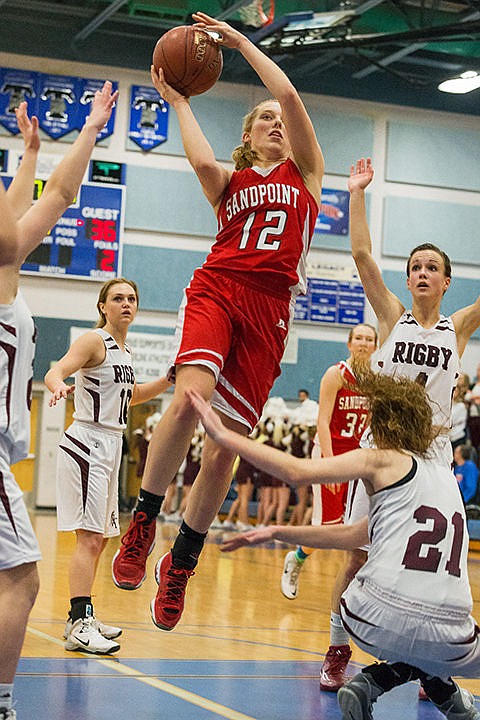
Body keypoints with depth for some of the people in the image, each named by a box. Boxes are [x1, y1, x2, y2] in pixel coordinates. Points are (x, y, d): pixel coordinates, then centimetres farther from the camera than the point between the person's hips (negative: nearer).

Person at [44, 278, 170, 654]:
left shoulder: (124, 350, 14)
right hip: (87, 444, -9)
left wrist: (169, 380, 17)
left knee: (100, 538, 14)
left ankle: (81, 617, 23)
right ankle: (80, 627, -17)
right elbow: (54, 372, -26)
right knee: (89, 537, -15)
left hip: (110, 447, 9)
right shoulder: (94, 341, -10)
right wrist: (59, 385, -50)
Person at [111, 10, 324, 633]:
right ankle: (143, 520, -13)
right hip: (218, 287, 0)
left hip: (269, 309, 1)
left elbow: (290, 95, 8)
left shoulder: (304, 171, 21)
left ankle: (180, 564, 15)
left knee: (225, 447, -3)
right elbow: (203, 162, -4)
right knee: (191, 396, -31)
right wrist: (177, 100, 9)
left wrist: (240, 39, 15)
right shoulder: (229, 181, 21)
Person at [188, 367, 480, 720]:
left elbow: (297, 472, -10)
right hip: (448, 643, 3)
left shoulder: (383, 461, 3)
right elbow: (354, 535, 23)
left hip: (373, 623, -3)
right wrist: (277, 532, 26)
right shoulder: (443, 474, 22)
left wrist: (223, 435, -4)